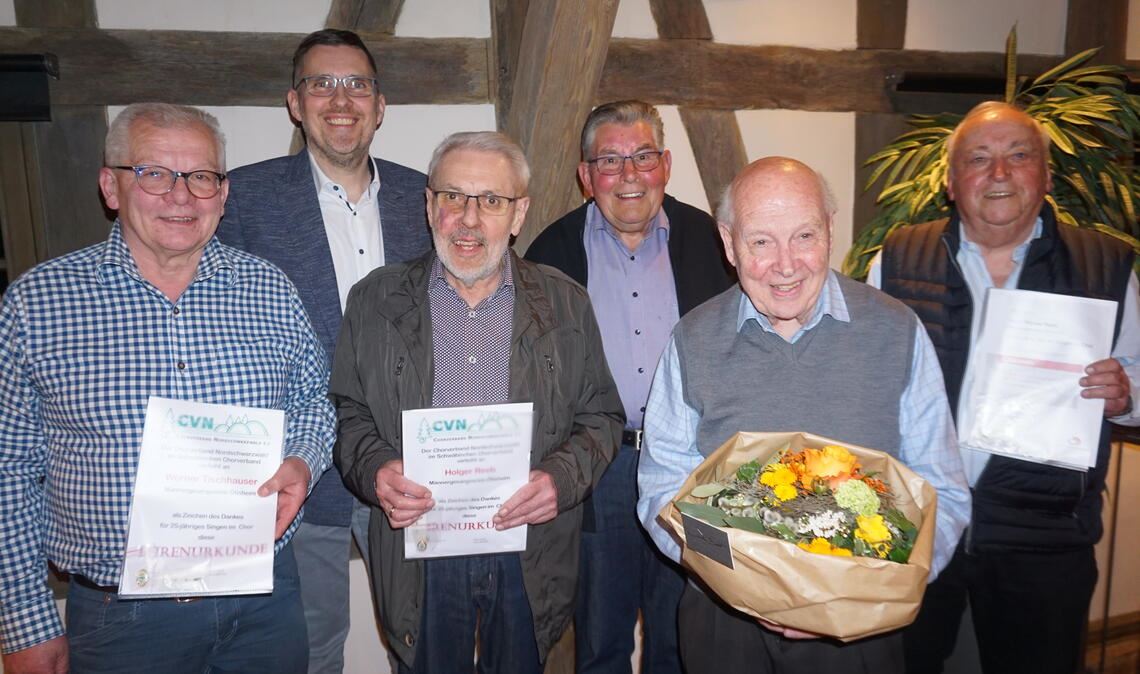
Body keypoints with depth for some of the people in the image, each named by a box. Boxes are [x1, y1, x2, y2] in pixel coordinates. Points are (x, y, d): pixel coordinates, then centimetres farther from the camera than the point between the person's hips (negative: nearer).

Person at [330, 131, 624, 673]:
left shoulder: (565, 304, 1)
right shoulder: (375, 301, 1)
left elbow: (601, 418, 4)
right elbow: (347, 415, 5)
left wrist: (563, 478, -14)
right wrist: (373, 469, -15)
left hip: (531, 559, 1)